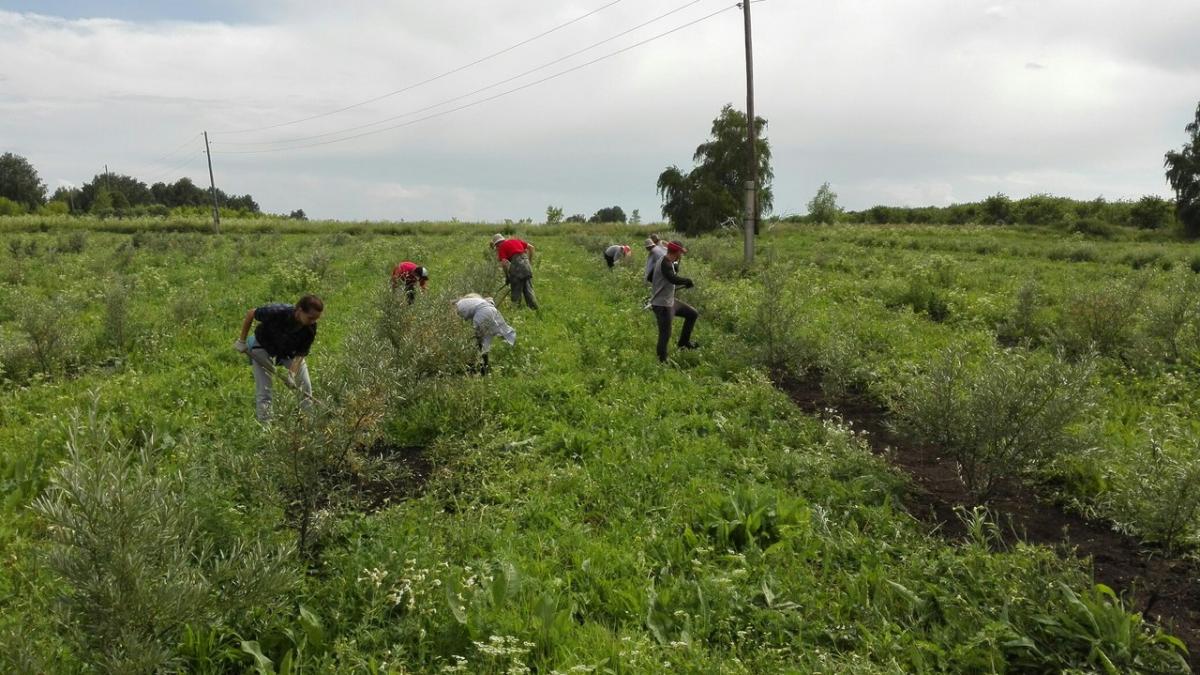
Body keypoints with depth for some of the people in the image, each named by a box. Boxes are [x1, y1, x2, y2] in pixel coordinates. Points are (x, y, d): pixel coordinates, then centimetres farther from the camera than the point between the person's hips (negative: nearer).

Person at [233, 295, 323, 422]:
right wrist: (242, 341, -14)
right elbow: (250, 314, -19)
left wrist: (291, 374, -35)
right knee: (264, 391, -7)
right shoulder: (278, 312, -37)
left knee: (306, 389, 1)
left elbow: (300, 354, -21)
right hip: (264, 347, -3)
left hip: (290, 351, 3)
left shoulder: (310, 328, -28)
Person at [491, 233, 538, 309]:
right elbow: (531, 247, 21)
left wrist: (507, 277, 4)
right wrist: (530, 262, 25)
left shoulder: (501, 247, 5)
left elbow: (504, 263, -7)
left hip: (517, 266, -6)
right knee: (529, 291, 10)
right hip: (526, 264, 6)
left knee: (516, 293, 5)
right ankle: (535, 309, 8)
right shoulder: (515, 240, 22)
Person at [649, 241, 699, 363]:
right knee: (665, 335, -5)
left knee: (693, 314, 16)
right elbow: (674, 279, -37)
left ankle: (684, 342, 25)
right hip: (662, 305, -10)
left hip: (670, 301, 10)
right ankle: (662, 361, 6)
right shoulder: (664, 264, -23)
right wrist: (688, 281, -21)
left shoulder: (668, 262, 8)